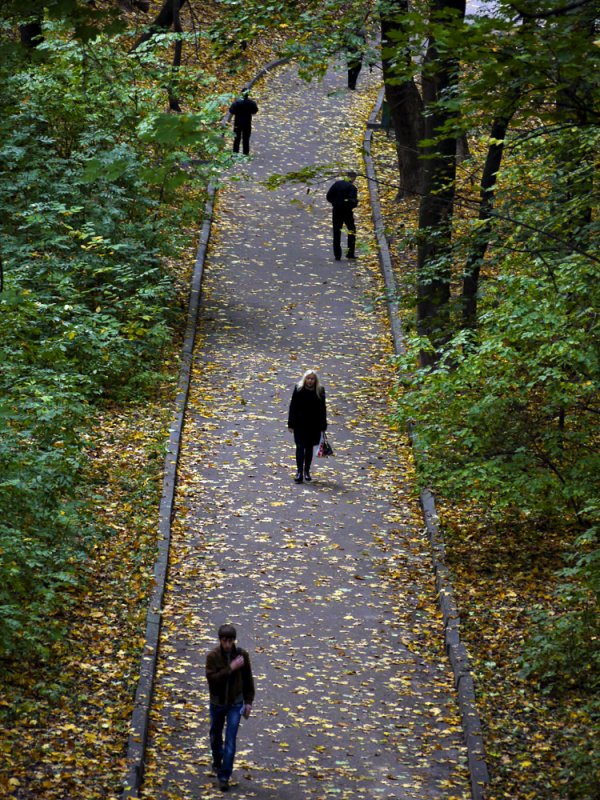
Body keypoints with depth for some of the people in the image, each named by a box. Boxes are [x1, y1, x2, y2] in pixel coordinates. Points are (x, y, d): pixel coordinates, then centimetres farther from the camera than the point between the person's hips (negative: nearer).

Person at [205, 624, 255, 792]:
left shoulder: (242, 655, -7)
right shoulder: (213, 656, -13)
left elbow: (248, 680, 3)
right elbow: (212, 678, -25)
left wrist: (248, 702, 4)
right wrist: (231, 668, -30)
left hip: (235, 704, -1)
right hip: (217, 703, 1)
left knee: (230, 740, -7)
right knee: (216, 736, 20)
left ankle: (224, 776, -5)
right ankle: (217, 762, 47)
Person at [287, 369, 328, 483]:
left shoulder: (320, 391, -1)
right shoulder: (298, 389, -5)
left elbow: (322, 409, 4)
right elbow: (293, 407, -3)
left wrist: (322, 426, 2)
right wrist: (291, 424, -5)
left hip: (313, 425, 2)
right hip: (300, 424, -2)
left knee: (309, 448, 11)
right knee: (300, 447, -5)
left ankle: (307, 471, 21)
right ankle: (299, 472, -6)